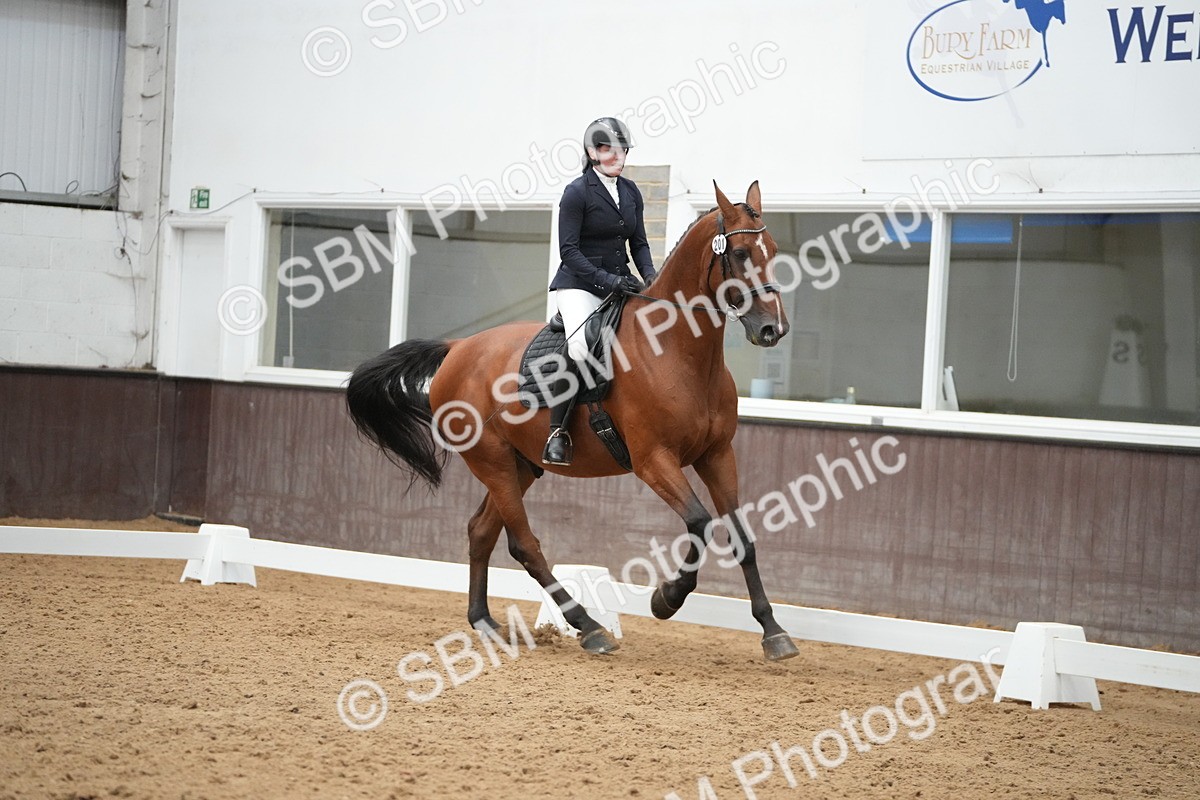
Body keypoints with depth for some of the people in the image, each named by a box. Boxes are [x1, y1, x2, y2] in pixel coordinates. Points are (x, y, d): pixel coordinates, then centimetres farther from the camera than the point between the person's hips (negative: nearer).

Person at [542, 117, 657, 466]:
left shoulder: (630, 191, 12)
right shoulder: (578, 192, -8)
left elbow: (639, 242, 17)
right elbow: (569, 251, -13)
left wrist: (650, 275, -3)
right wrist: (607, 280, -21)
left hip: (619, 284, 7)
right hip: (579, 285, -7)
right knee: (580, 345, -31)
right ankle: (558, 433, -25)